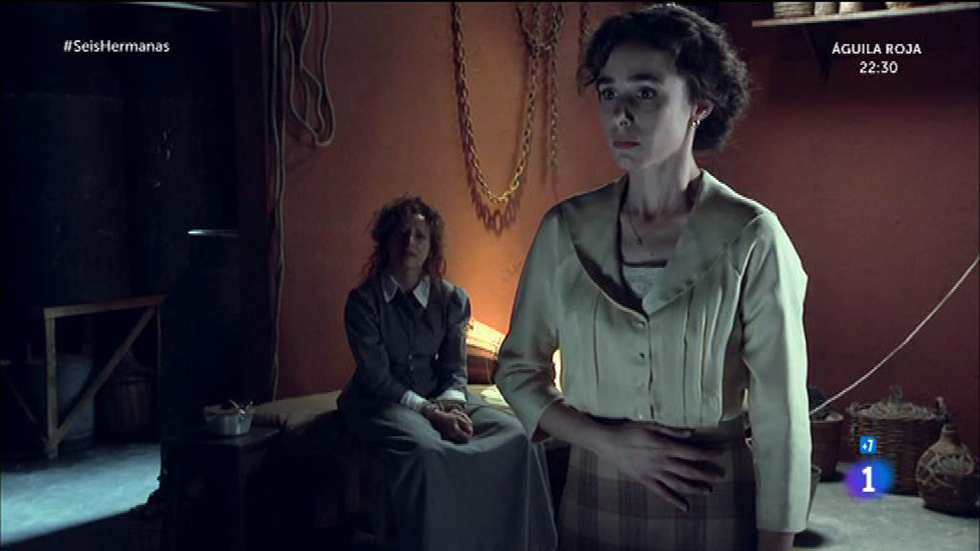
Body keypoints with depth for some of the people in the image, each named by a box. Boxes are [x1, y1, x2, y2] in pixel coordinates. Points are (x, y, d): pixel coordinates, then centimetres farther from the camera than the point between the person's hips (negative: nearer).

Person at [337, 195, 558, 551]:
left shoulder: (452, 299, 3)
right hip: (380, 401, -4)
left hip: (438, 397, 4)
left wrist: (452, 405, -19)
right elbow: (376, 376, -12)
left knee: (518, 436, -19)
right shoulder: (363, 300, -8)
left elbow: (455, 369, 3)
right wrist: (430, 411, -22)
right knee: (428, 450, -37)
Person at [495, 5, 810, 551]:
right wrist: (608, 443, -10)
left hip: (713, 507, -2)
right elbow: (518, 370, 4)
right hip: (593, 504, 3)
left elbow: (780, 421, -10)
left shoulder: (751, 239, -13)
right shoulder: (566, 229, -3)